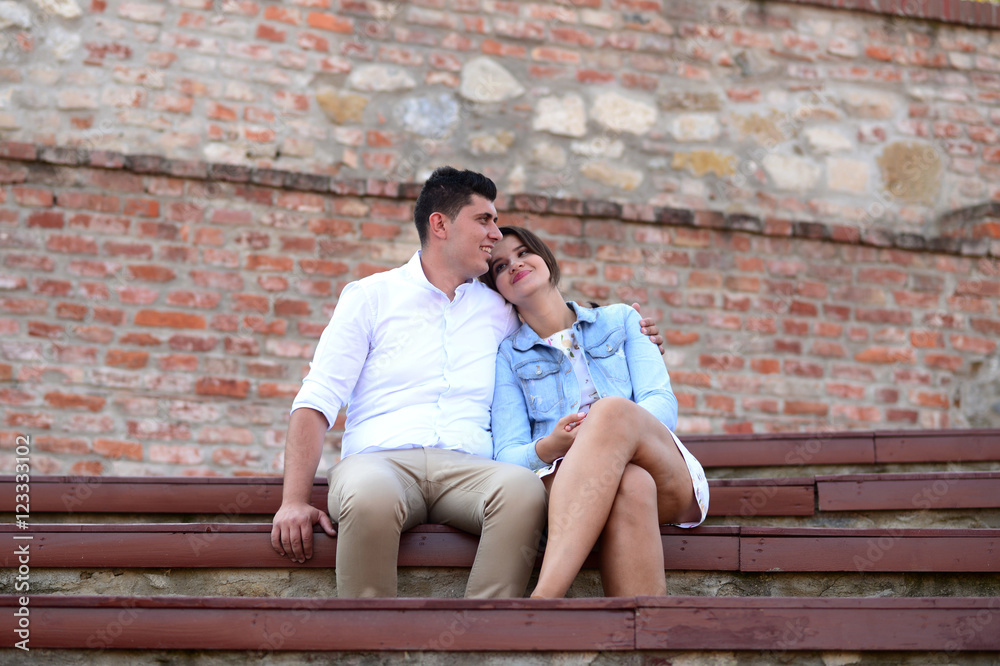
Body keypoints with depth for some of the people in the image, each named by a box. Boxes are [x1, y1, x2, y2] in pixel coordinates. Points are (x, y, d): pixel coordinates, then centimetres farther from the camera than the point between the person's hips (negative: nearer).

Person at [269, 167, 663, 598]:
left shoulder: (499, 312, 24)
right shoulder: (370, 297, 13)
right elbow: (317, 401, 6)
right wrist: (294, 500, -9)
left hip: (467, 467, 3)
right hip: (379, 460, -2)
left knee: (524, 489, -34)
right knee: (371, 496, -40)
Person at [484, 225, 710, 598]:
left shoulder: (621, 320, 22)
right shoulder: (508, 357, 19)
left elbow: (662, 403, 5)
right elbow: (506, 455, 6)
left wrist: (609, 429, -18)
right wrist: (549, 448, -19)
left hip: (667, 474, 1)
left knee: (612, 410, -36)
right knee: (631, 484, -39)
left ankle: (542, 598, -53)